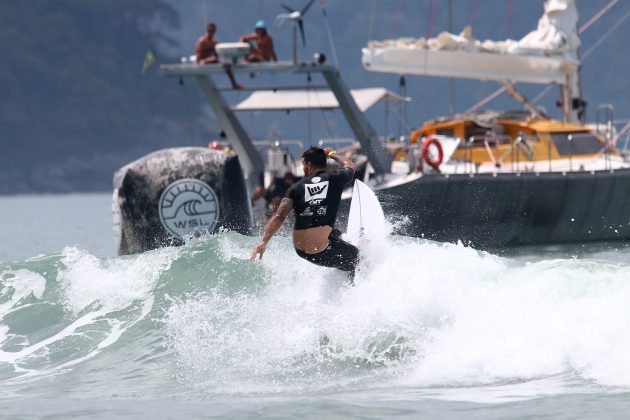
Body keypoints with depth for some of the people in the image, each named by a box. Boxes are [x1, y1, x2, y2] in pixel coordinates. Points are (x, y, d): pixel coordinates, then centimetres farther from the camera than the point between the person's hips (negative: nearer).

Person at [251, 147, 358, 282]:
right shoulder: (335, 178, 1)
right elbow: (350, 166, 26)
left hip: (300, 249, 5)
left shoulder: (297, 187, 7)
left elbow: (279, 216, -3)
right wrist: (332, 154, 43)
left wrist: (264, 242, -6)